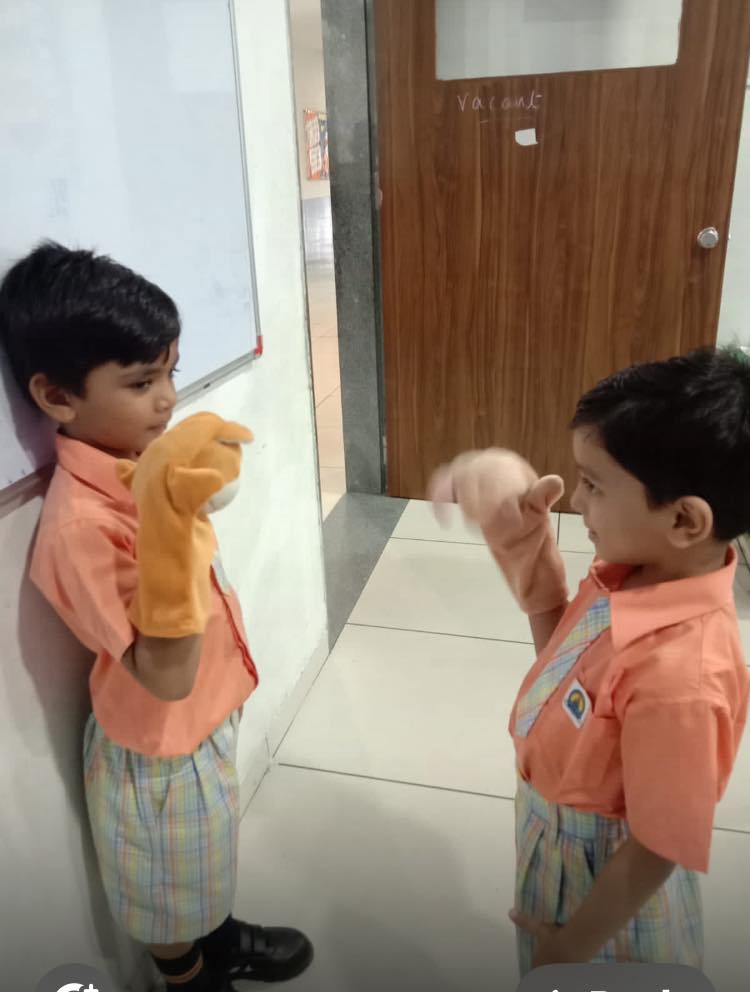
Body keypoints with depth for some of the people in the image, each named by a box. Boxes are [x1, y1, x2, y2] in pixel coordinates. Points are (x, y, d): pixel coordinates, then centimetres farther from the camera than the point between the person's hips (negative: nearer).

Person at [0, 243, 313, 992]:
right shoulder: (81, 522, -34)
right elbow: (167, 677, -36)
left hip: (206, 720, 8)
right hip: (163, 751, -8)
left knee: (205, 868, 34)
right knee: (171, 902, 23)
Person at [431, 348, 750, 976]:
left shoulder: (680, 674, -39)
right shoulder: (636, 571, -15)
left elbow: (658, 851, -27)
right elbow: (568, 666, 2)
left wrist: (570, 949, -13)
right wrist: (536, 564, -11)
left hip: (607, 876, -7)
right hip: (560, 839, 7)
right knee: (544, 975, 32)